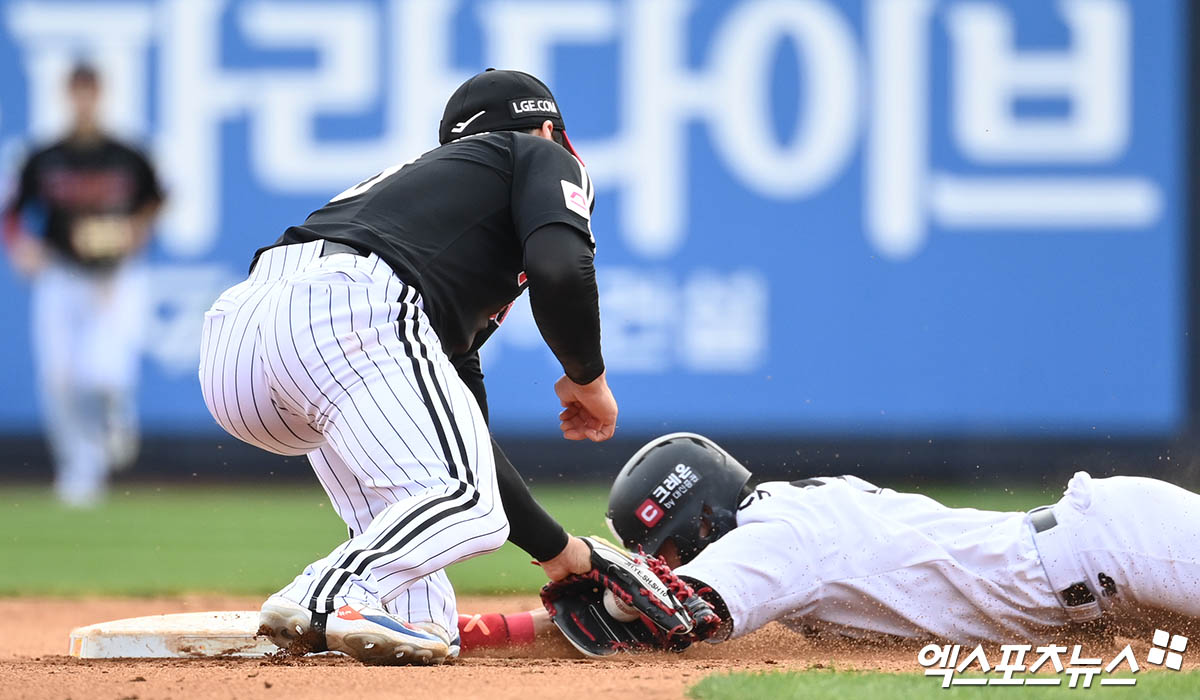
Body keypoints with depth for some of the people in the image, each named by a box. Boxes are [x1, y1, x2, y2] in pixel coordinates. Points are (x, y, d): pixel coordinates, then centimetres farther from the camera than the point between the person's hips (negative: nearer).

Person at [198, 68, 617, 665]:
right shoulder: (538, 157, 26)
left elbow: (466, 445, 43)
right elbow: (560, 272, -1)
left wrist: (554, 549, 46)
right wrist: (587, 376, 16)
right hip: (346, 315, -8)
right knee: (465, 503, -13)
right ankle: (335, 598, -35)